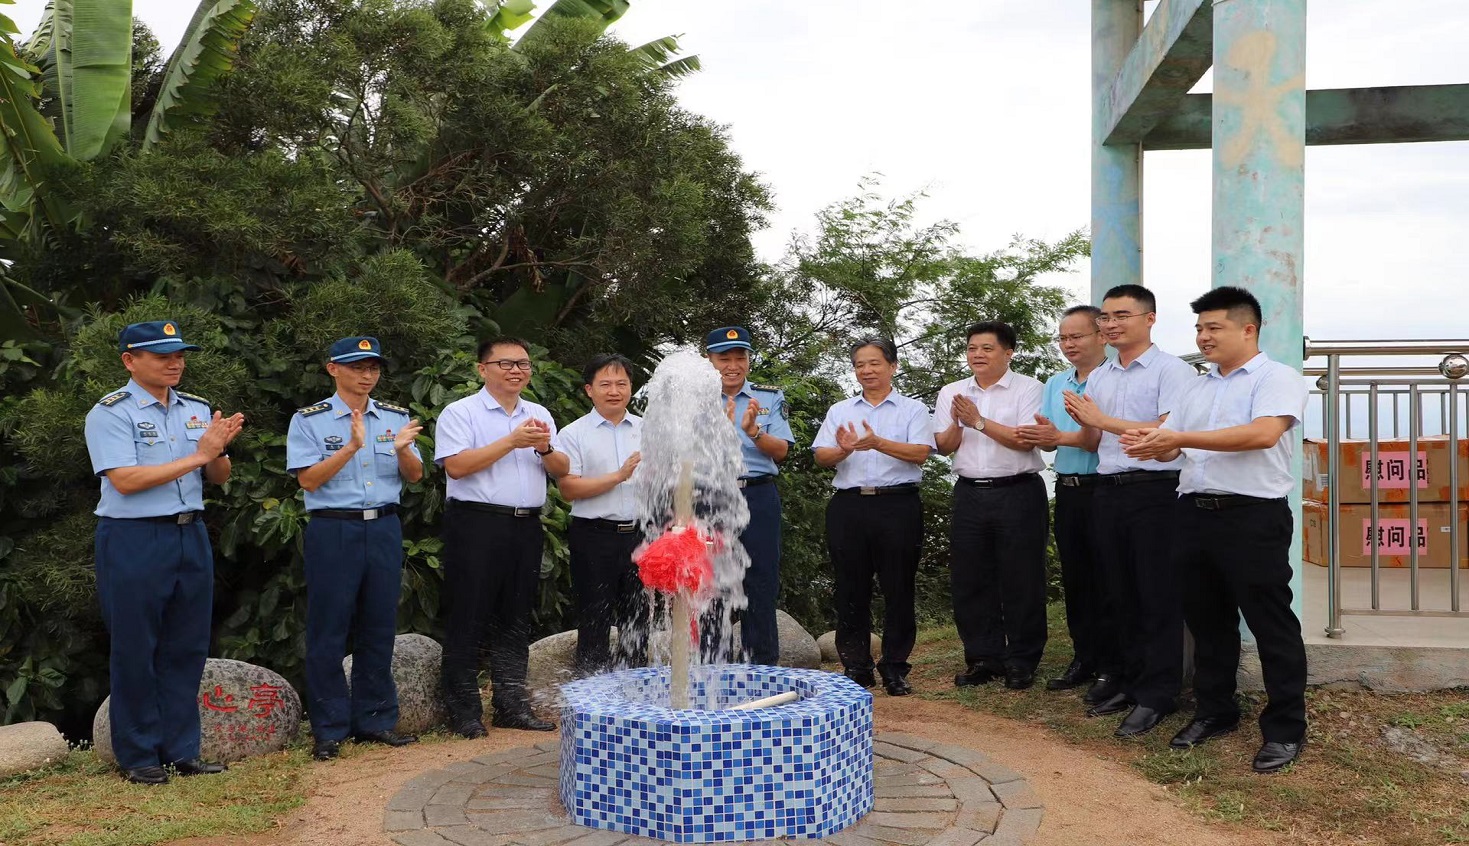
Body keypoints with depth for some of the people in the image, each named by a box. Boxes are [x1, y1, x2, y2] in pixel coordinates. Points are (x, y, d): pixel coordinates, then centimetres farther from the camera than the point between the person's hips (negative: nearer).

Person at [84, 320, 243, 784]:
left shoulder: (197, 409, 10)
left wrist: (219, 449, -10)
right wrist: (198, 455, -19)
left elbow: (218, 478, 12)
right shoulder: (110, 413, -8)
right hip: (133, 541, -6)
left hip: (191, 536, 6)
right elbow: (125, 480, -19)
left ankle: (181, 750, 19)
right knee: (135, 652, 4)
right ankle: (137, 756, 16)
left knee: (187, 649, 9)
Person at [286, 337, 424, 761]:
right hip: (333, 531, -4)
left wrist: (402, 449, -14)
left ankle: (375, 720, 21)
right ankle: (329, 729, 12)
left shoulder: (396, 417, 10)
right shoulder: (309, 420, -2)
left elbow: (415, 475, 8)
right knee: (329, 631, 1)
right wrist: (352, 446, -21)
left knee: (380, 629, 10)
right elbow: (309, 479, -10)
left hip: (384, 529, 4)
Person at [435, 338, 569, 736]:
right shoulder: (460, 413, -1)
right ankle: (464, 711, 9)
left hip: (526, 526, 6)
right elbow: (457, 465, -15)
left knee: (515, 622, 12)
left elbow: (562, 470, 12)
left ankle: (512, 706, 21)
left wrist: (545, 448, -9)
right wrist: (512, 441, -15)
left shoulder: (540, 415, 16)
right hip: (476, 524, -5)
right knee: (468, 620, 0)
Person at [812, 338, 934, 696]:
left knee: (898, 589, 1)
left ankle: (895, 669, 10)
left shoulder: (912, 410, 8)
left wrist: (878, 443, -20)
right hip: (849, 507, 3)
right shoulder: (839, 411, 17)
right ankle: (856, 668, 15)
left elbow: (920, 453, -8)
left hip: (897, 505, -3)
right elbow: (821, 456, 7)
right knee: (851, 590, 5)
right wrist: (844, 450, -14)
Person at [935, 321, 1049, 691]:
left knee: (1021, 580, 1)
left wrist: (980, 421, -15)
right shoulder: (951, 392, 11)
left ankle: (1022, 662, 12)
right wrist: (956, 423, -13)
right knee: (970, 580, 6)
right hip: (969, 494, 4)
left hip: (1018, 493, -4)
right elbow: (944, 446, 7)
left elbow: (1026, 440, -13)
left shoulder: (1027, 388, -2)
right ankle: (983, 658, 18)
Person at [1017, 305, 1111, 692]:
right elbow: (1048, 440, 11)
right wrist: (1043, 435, -11)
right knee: (1074, 580, 13)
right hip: (1067, 490, 7)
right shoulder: (1055, 384, 14)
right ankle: (1084, 659, 23)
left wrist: (1062, 437, -23)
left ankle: (1112, 664, 9)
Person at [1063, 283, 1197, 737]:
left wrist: (1104, 420, -16)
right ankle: (1128, 678, 26)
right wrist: (1084, 422, -4)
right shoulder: (1097, 377, 15)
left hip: (1154, 492, -7)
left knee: (1158, 597, 0)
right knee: (1120, 594, 13)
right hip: (1109, 491, 7)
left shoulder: (1171, 370, -6)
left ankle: (1156, 695, 7)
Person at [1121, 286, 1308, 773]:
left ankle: (1286, 729, 11)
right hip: (1195, 513, 7)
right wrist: (1151, 444, -10)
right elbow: (1173, 445, 16)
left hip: (1253, 516, -7)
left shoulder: (1276, 378, -5)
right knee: (1207, 621, 15)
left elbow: (1263, 434, -22)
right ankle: (1215, 713, 28)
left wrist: (1181, 438, -22)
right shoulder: (1197, 388, 18)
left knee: (1270, 625, 0)